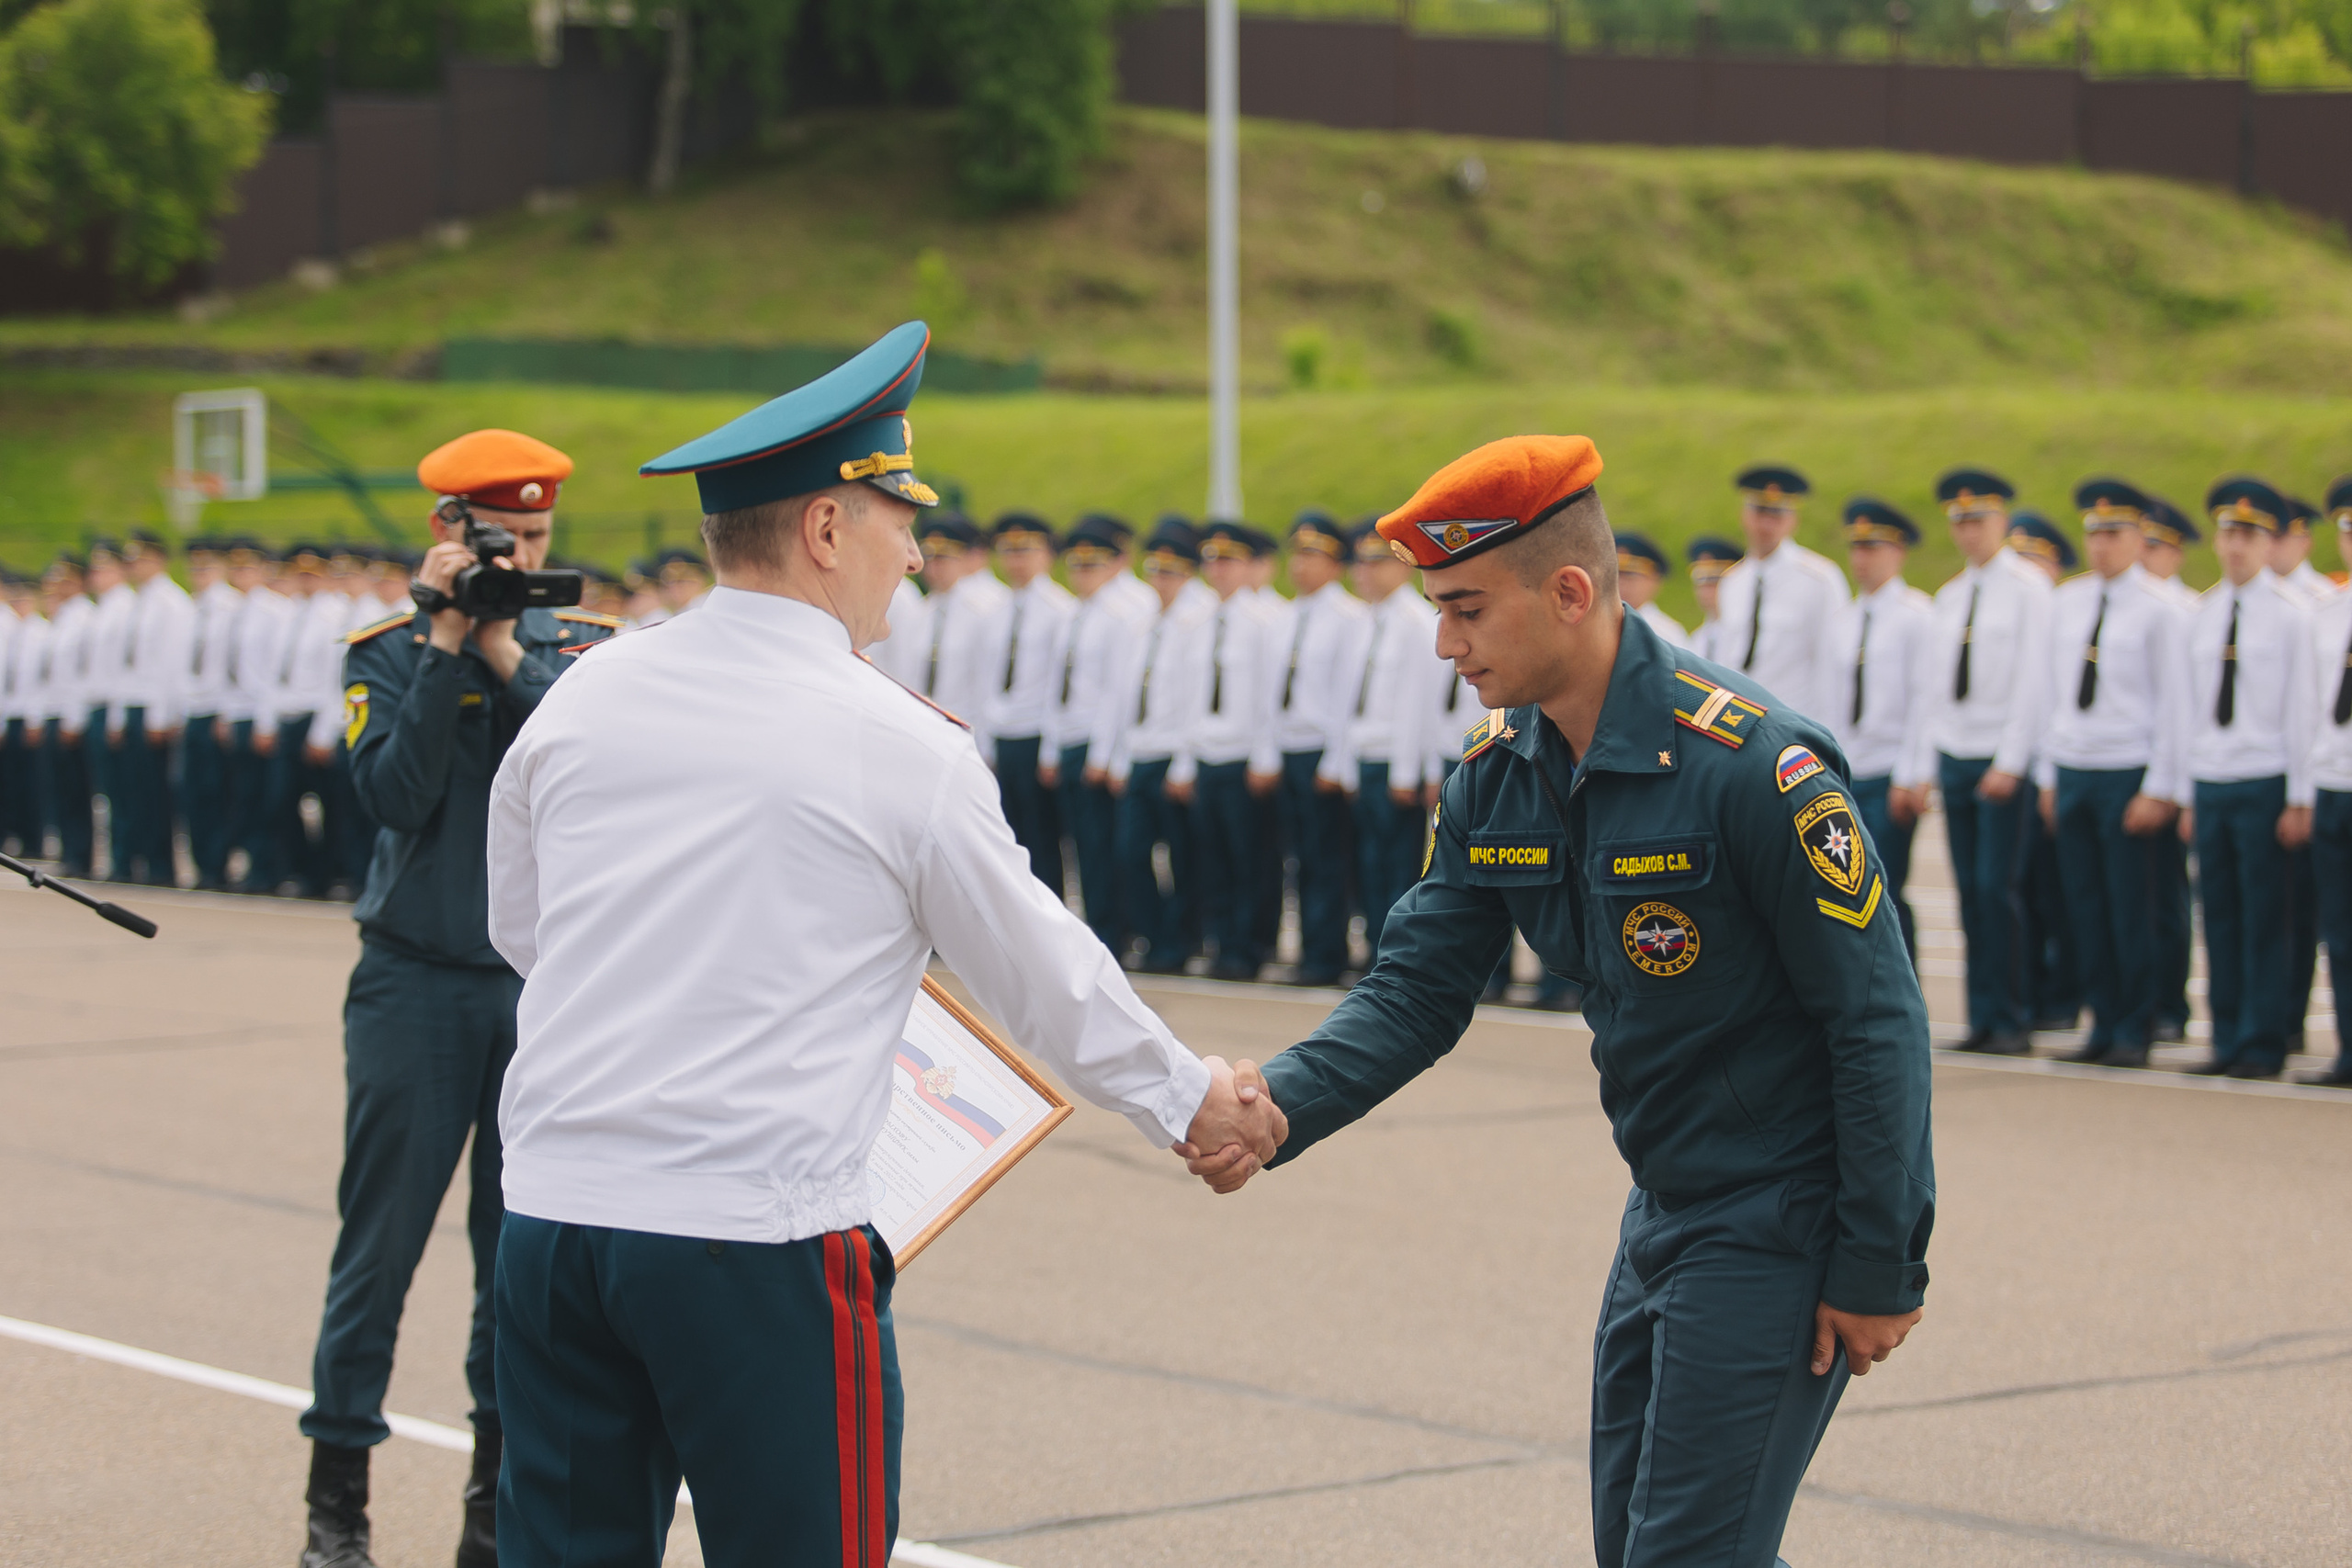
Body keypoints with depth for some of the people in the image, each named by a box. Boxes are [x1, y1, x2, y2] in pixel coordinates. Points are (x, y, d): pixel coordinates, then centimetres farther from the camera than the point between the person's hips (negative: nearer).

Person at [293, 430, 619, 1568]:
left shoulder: (582, 648, 7)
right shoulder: (389, 654, 2)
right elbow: (395, 794, -12)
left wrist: (506, 653, -14)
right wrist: (447, 643, -13)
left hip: (549, 981, 2)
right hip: (416, 981, -2)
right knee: (381, 1238, -1)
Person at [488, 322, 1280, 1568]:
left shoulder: (584, 697, 5)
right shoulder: (902, 747, -6)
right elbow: (1043, 973, 6)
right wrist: (1186, 1098, 22)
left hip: (551, 1217, 5)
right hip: (756, 1237, -5)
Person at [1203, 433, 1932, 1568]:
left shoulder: (1756, 767, -23)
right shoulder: (1497, 775, 1)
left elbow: (1877, 1021, -19)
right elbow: (1417, 990, 2)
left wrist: (1880, 1271, -16)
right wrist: (1276, 1108, -17)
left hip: (1783, 1222, -8)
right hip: (1666, 1212, 8)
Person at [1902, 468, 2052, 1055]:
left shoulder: (2028, 588, -4)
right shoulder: (1949, 596, 15)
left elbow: (2032, 681, -9)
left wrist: (2009, 763, -15)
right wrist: (1924, 765, 11)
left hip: (2005, 760, -6)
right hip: (1954, 756, 6)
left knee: (1996, 887, -10)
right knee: (1970, 891, 3)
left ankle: (2010, 1023, -4)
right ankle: (1982, 1020, 6)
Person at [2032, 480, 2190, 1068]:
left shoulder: (2159, 610, -4)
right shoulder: (2066, 601, 11)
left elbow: (2173, 704, -5)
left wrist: (2160, 789, -8)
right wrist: (2048, 774, 13)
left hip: (2128, 773, -5)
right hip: (2071, 771, 5)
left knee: (2131, 905, -3)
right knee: (2085, 904, 4)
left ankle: (2135, 1031, 5)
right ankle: (2103, 1022, 11)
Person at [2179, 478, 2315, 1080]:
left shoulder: (2289, 613, -2)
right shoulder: (2204, 613, 12)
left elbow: (2302, 709, -4)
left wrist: (2300, 799, -7)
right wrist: (2189, 797, 12)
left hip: (2264, 782, -4)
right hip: (2210, 781, 4)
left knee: (2266, 918, -3)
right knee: (2220, 917, 4)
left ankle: (2263, 1046, 2)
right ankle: (2228, 1041, 9)